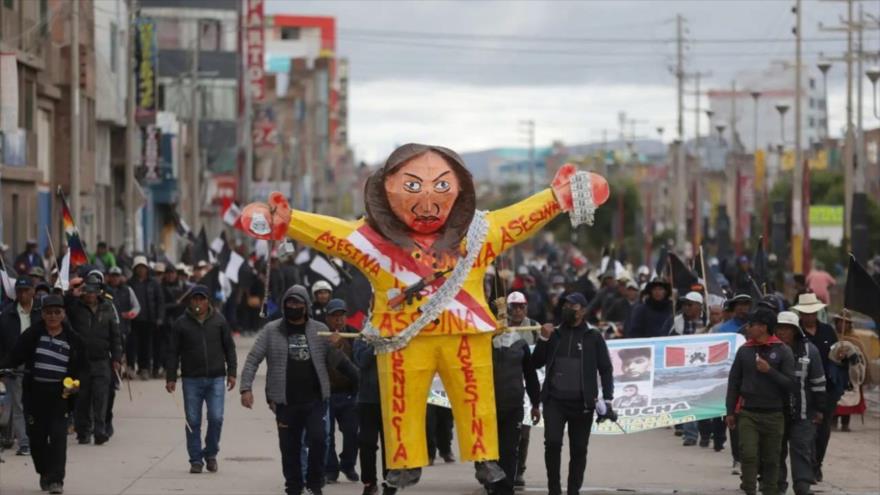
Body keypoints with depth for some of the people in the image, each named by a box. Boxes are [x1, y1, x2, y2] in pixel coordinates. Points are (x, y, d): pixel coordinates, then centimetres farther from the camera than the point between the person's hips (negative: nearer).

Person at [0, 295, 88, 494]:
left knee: (58, 436, -9)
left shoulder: (73, 339, 3)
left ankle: (56, 479, -6)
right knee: (36, 436, 6)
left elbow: (83, 367, 9)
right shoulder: (32, 335, 2)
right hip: (34, 393, 1)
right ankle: (44, 474, 25)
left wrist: (76, 382, -9)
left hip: (60, 395, -1)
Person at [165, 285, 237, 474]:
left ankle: (211, 453, 14)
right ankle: (196, 460, 10)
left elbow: (229, 348, 11)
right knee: (193, 421, 1)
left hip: (216, 379, 0)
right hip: (191, 380, 0)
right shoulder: (181, 323, 3)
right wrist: (171, 377, 0)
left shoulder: (219, 321, 5)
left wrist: (231, 372, 5)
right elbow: (173, 352, 5)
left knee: (216, 418, -6)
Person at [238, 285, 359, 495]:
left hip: (315, 399, 0)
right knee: (289, 447, 4)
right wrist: (246, 388, -9)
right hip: (286, 401, 0)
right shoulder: (271, 330, 2)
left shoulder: (319, 330, 6)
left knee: (317, 439, -12)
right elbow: (253, 360, 1)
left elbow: (337, 359, 9)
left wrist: (360, 378, -6)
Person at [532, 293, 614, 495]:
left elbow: (605, 369, 3)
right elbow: (536, 363, 9)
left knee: (578, 449, 4)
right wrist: (543, 339, -5)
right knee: (552, 443, -13)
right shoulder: (555, 334, 11)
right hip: (554, 400, 1)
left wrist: (607, 399, -5)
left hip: (582, 403, -1)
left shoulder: (593, 337, 3)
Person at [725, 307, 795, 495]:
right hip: (747, 413, 1)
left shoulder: (782, 352, -1)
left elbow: (791, 384, -5)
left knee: (771, 459, 5)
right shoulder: (744, 350, 5)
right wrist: (730, 411, 7)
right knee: (748, 455, -10)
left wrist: (770, 371, -16)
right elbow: (733, 382, 10)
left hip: (774, 414, -1)